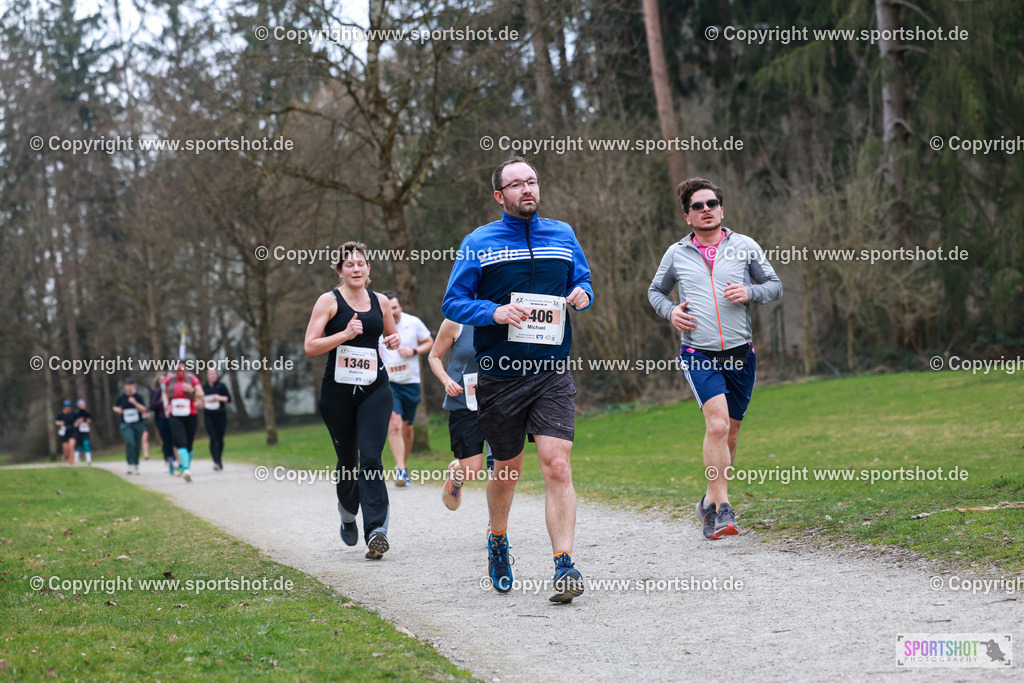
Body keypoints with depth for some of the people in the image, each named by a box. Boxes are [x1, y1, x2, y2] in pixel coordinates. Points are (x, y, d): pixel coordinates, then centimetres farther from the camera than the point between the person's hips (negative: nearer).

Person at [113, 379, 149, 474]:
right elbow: (115, 407, 19)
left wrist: (135, 403, -21)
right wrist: (117, 410, -4)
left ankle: (136, 466, 21)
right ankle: (131, 465, -21)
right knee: (130, 443, -21)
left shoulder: (138, 397, -1)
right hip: (126, 425, -1)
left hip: (138, 424, 1)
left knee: (137, 445, 6)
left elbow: (144, 410, -8)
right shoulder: (121, 397, 2)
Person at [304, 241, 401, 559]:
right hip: (338, 390, -1)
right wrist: (344, 334, -19)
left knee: (371, 458, -13)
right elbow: (310, 346, -7)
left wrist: (395, 341, 2)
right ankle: (348, 512, 39)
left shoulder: (380, 301, 9)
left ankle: (376, 530, -19)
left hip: (375, 388, 1)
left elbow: (391, 335, 26)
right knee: (347, 459, 10)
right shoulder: (329, 301, -1)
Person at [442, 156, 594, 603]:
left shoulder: (563, 235, 10)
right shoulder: (478, 243, 0)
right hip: (500, 376, -1)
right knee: (506, 470, 12)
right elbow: (453, 303, -1)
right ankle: (498, 542, 40)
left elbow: (583, 281, 22)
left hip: (553, 373, 1)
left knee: (557, 466, -14)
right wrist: (495, 312, -18)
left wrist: (583, 294, -2)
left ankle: (564, 566, -16)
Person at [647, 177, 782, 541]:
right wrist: (670, 311, 0)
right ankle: (722, 509, -19)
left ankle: (710, 502, 30)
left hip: (740, 354, 2)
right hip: (698, 355, -2)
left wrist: (749, 292, -10)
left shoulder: (744, 246, 5)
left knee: (729, 432, 10)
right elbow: (655, 290, 20)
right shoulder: (676, 254, 5)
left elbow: (775, 285, 11)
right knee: (717, 424, -21)